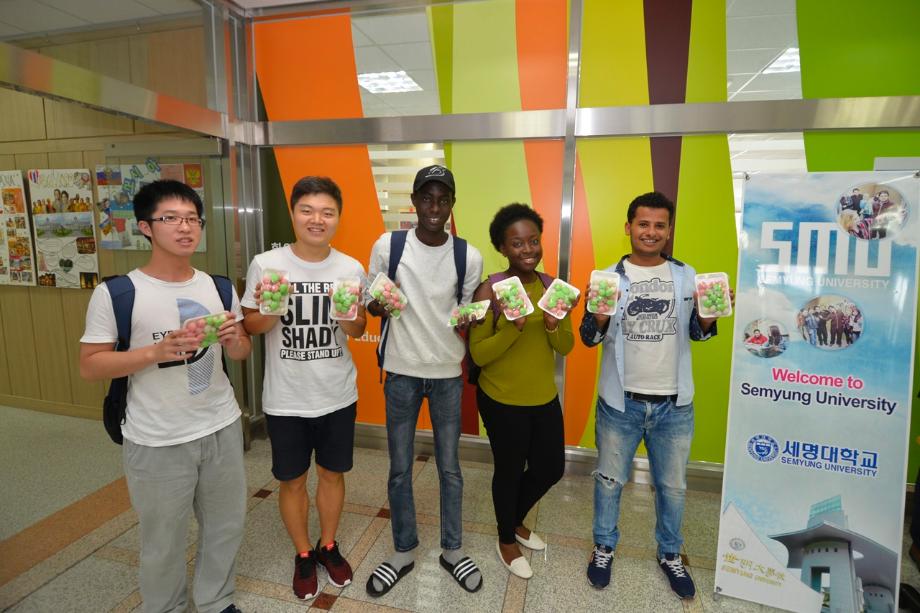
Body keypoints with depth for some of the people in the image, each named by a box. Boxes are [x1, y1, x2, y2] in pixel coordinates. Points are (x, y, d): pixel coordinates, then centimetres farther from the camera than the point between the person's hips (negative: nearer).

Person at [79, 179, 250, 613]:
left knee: (226, 525, 18)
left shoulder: (218, 288, 2)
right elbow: (89, 366, -8)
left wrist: (233, 340, -14)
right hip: (157, 440, -4)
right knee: (163, 541, 13)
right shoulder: (115, 293, -11)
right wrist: (156, 352, -24)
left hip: (222, 427, 4)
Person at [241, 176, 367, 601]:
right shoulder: (266, 264, -11)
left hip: (338, 396, 2)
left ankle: (329, 546, 42)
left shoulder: (351, 269, -5)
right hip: (286, 400, -1)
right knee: (292, 481, 14)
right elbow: (250, 327, -1)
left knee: (333, 473, 18)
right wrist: (268, 310, -22)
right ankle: (303, 554, 39)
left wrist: (351, 320, -17)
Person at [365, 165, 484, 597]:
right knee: (400, 469, 12)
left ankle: (452, 550, 34)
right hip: (402, 371, 0)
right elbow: (370, 305, 3)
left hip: (448, 373, 0)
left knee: (449, 467, 13)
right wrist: (379, 303, -20)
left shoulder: (469, 256, -5)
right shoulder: (387, 246, -6)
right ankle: (404, 552, 33)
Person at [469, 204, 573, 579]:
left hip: (545, 398, 6)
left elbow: (566, 347, 0)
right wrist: (514, 329, -31)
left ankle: (517, 520, 48)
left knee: (551, 468, 18)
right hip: (502, 401, -5)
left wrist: (554, 327, -22)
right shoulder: (489, 290, -16)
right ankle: (506, 540, 41)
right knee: (509, 471, 12)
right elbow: (477, 354, -17)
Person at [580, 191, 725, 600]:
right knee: (610, 480, 15)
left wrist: (709, 314, -13)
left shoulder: (686, 276, 0)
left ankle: (670, 554, 42)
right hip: (620, 402, -1)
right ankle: (604, 547, 38)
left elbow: (697, 333, 8)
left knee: (673, 486, 18)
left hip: (674, 405, 2)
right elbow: (590, 339, -6)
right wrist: (598, 313, -26)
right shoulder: (608, 277, -6)